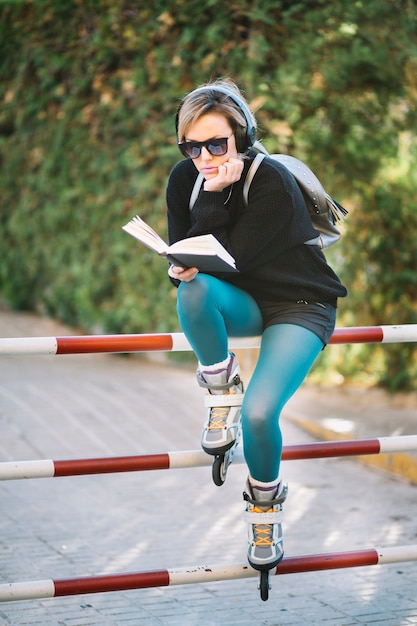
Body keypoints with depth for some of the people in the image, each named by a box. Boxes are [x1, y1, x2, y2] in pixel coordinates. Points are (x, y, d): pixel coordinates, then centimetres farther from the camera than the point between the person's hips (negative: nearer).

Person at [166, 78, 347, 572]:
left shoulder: (273, 183, -24)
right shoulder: (184, 180, -7)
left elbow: (229, 258, -26)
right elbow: (181, 261, -9)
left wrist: (215, 194, -30)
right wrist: (186, 271, -31)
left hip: (301, 306, -4)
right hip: (242, 304, 4)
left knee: (258, 412, -25)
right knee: (194, 289, -34)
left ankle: (265, 503, 6)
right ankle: (222, 391, -10)